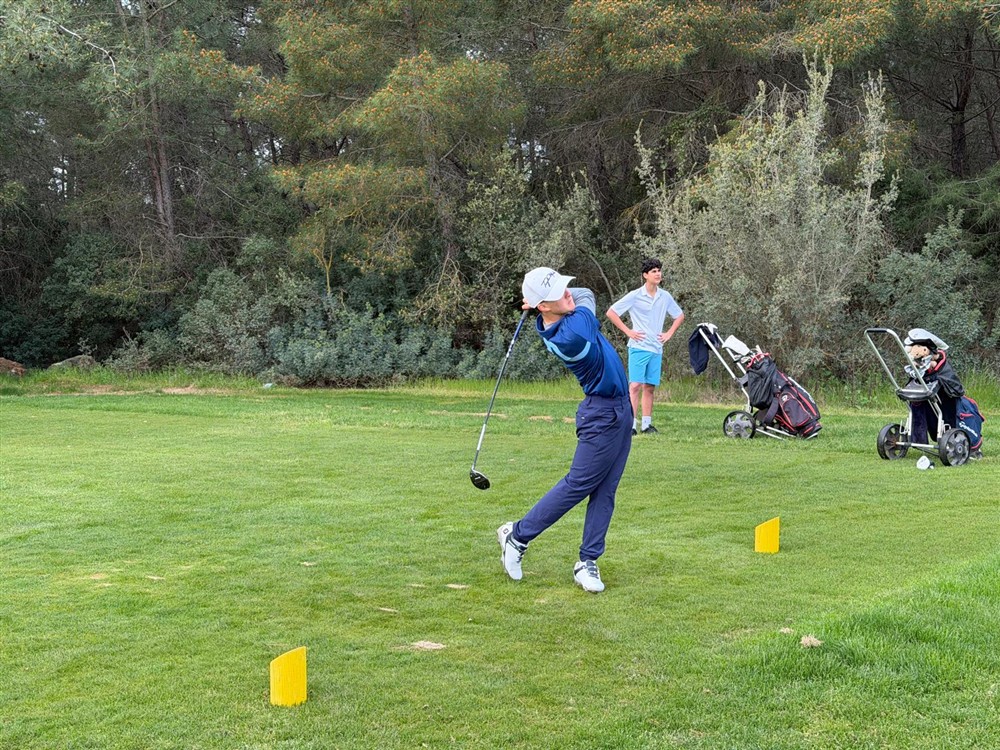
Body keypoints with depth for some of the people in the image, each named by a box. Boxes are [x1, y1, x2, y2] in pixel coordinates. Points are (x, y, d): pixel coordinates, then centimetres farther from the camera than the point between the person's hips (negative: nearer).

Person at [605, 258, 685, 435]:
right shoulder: (634, 296, -6)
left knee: (649, 387, 7)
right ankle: (631, 424, -11)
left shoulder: (665, 297, 8)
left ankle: (646, 424, 13)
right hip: (638, 347, -4)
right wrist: (628, 331, -6)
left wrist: (669, 333, 11)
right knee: (635, 385, -11)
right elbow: (611, 313, -3)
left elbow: (680, 315, 23)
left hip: (656, 349, 5)